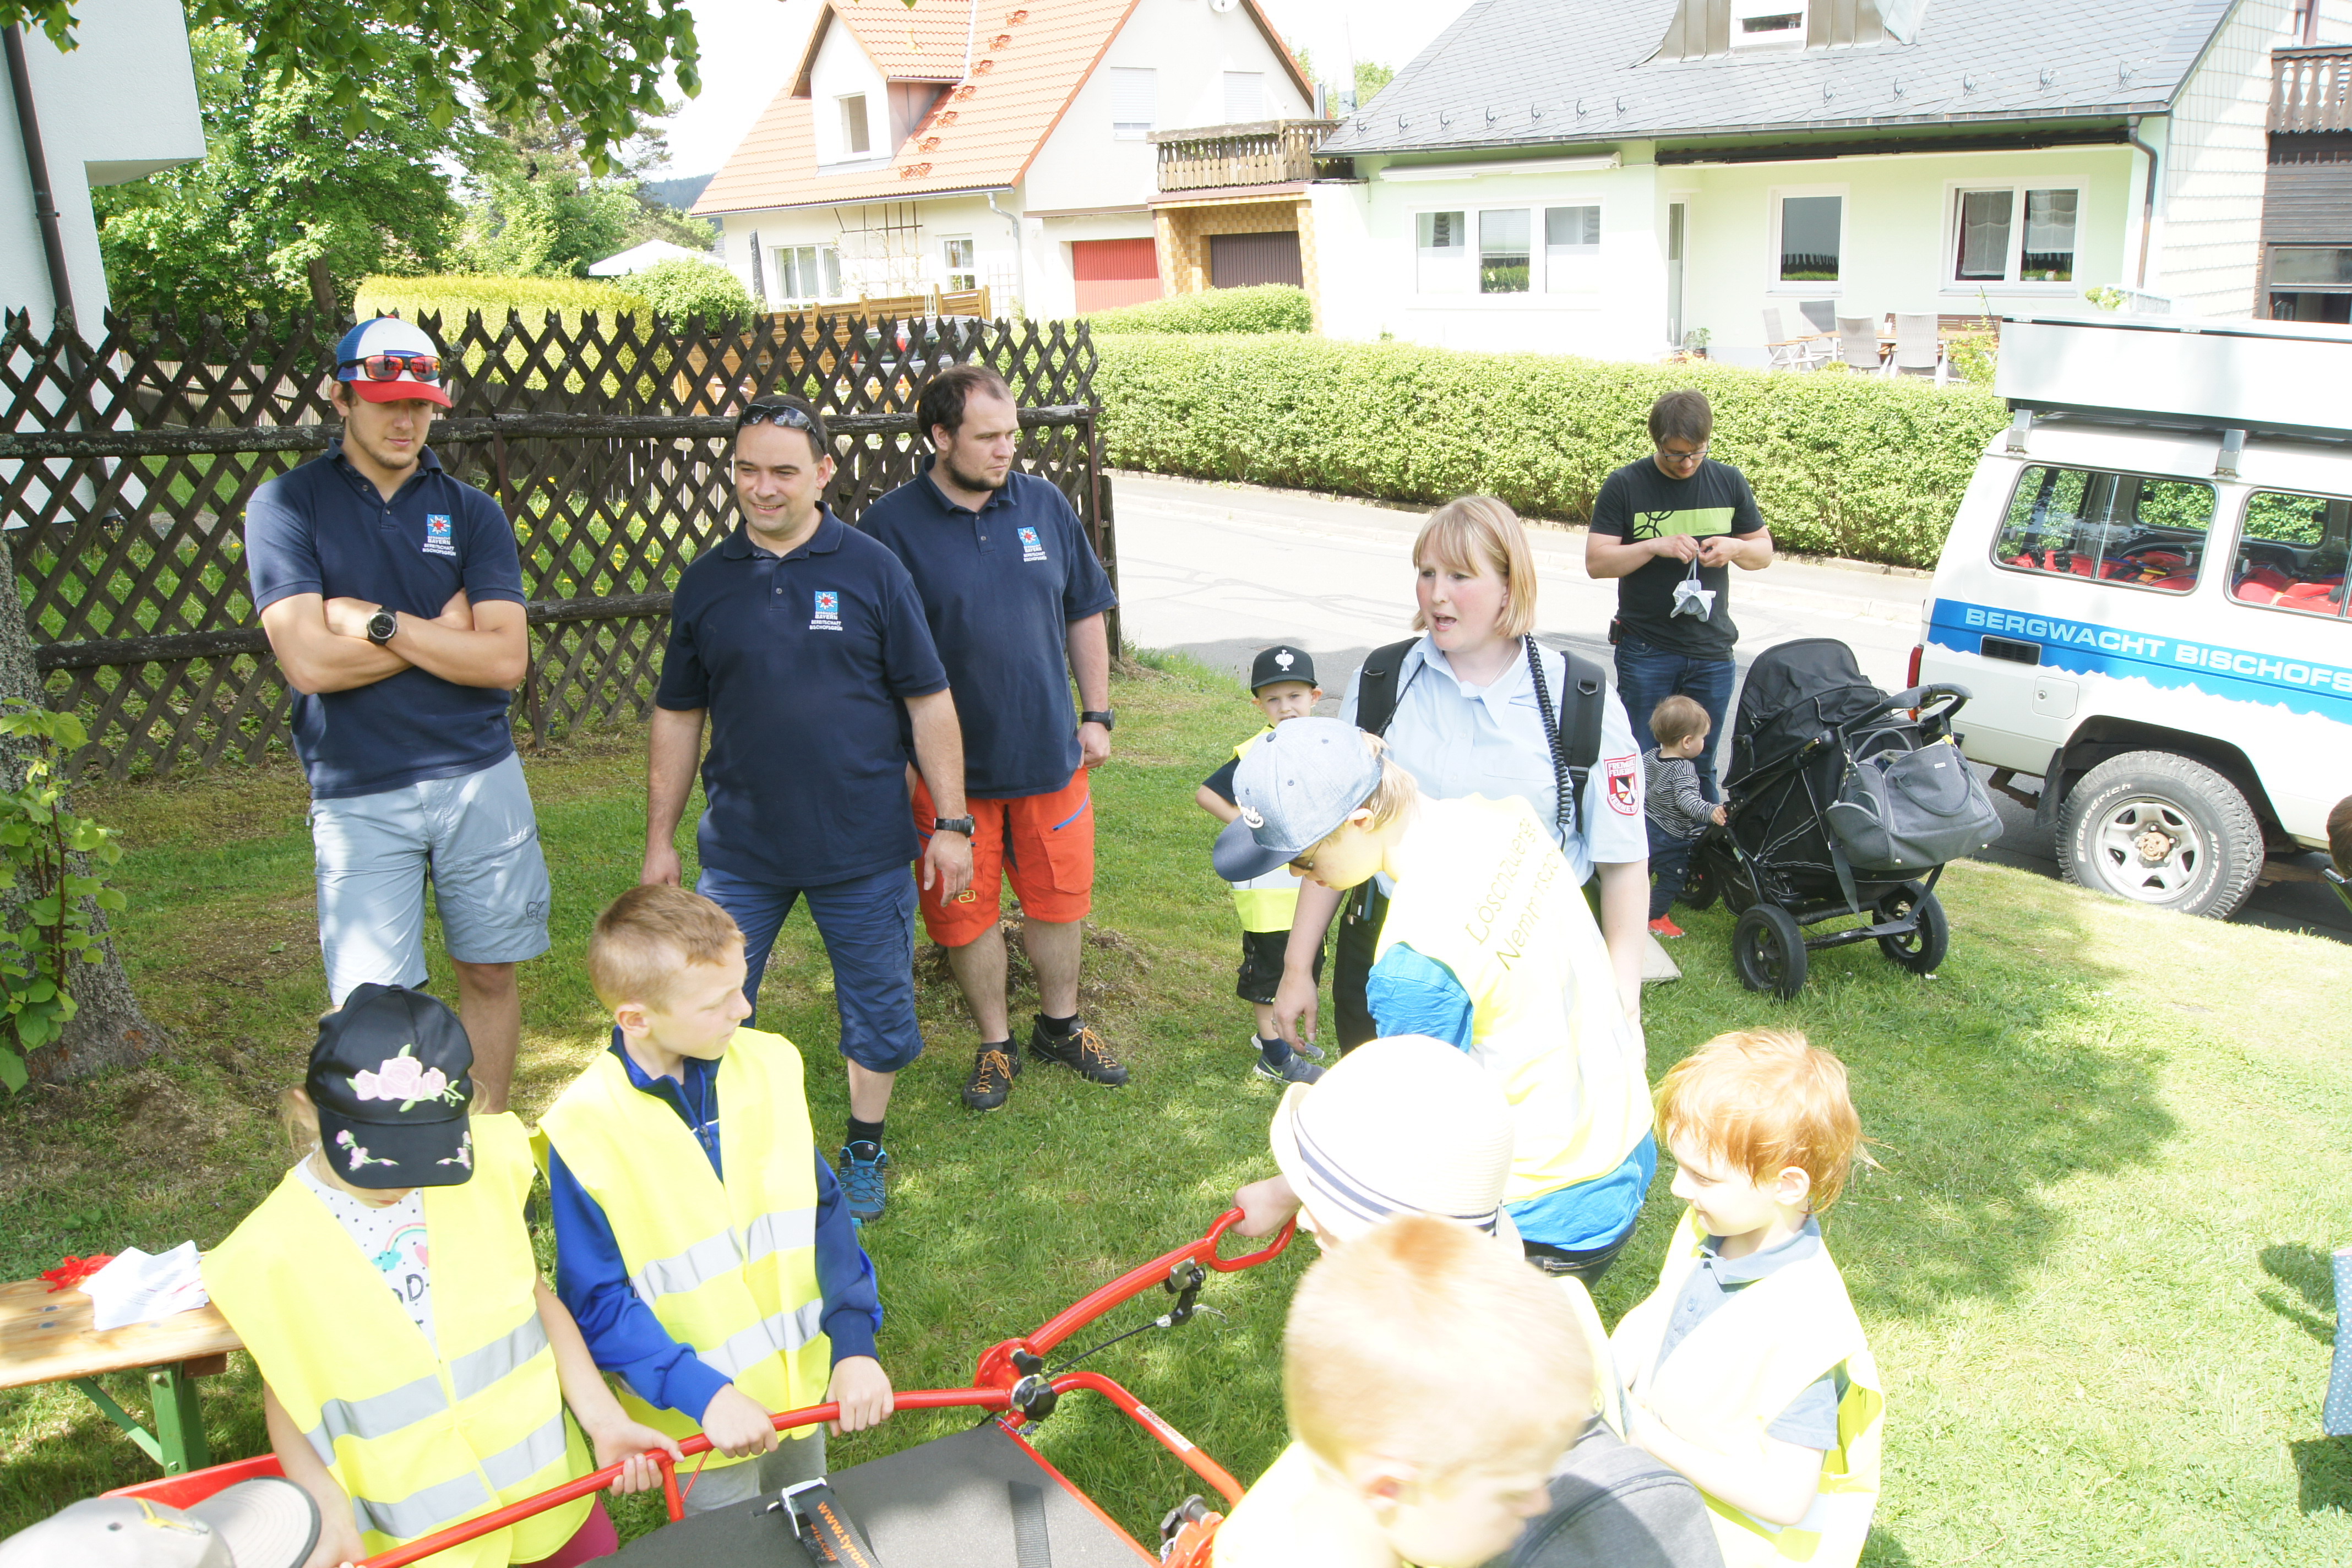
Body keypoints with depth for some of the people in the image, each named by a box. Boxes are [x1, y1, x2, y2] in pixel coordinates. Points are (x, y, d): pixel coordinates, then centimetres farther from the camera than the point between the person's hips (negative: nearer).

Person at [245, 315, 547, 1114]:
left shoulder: (470, 511, 5)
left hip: (481, 780, 3)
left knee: (489, 975, 11)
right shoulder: (287, 504, -1)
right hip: (359, 798, -2)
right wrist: (445, 630, -6)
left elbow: (505, 659, -7)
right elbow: (311, 662, -13)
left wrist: (378, 621, -12)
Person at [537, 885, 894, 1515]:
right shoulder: (583, 1129, -21)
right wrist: (704, 1393, -24)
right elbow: (595, 1301, -16)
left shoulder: (769, 1065, -9)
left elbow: (824, 1211, -4)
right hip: (700, 1418, -4)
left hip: (804, 1387, 4)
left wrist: (854, 1344, -12)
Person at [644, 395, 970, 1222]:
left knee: (878, 1007, 11)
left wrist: (951, 821, -3)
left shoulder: (872, 570, -4)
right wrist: (659, 838, 10)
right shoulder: (706, 582, 3)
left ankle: (864, 1150, 33)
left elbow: (929, 701, -1)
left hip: (864, 846, -1)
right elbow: (677, 717, 10)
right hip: (740, 848, 2)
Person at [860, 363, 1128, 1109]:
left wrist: (1096, 715, 8)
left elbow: (1084, 615, 11)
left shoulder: (1045, 505, 1)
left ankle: (1060, 1026, 36)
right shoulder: (892, 523, -10)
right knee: (964, 909, 9)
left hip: (1050, 754, 3)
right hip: (949, 767, -3)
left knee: (1059, 895, 14)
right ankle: (995, 1044, 29)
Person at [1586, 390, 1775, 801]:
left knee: (1702, 765, 11)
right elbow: (1596, 562, -8)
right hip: (1645, 653, -2)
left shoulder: (1729, 482, 6)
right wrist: (1656, 546, -21)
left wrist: (1735, 548, -9)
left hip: (1712, 653, 2)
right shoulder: (1624, 486, -4)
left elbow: (1764, 552, 13)